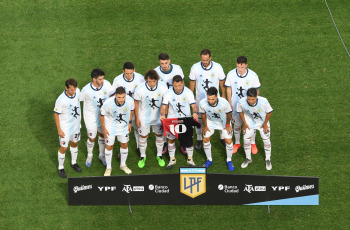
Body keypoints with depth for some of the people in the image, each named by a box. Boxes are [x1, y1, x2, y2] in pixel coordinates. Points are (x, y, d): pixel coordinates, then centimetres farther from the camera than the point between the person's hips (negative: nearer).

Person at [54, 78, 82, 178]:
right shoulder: (61, 100, -31)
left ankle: (74, 162, 45)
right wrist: (59, 130, -15)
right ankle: (60, 168, 25)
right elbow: (56, 114, -19)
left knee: (74, 143, 23)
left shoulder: (77, 91, -13)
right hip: (65, 127, -6)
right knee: (63, 148, 4)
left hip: (76, 124, 6)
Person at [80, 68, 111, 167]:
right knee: (92, 138, 12)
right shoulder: (86, 90, -29)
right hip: (91, 117, -4)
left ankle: (101, 155, 45)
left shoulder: (107, 84, -18)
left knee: (102, 135, 21)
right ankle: (89, 156, 42)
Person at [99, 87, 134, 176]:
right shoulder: (108, 103, -35)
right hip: (111, 127, -3)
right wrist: (104, 129, -8)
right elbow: (101, 115, -15)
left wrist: (130, 123, 5)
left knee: (124, 145, 16)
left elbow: (131, 110, -2)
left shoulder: (130, 101, -27)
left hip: (124, 126, 3)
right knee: (109, 146, 7)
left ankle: (123, 165, 40)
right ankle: (108, 168, 29)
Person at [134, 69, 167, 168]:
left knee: (159, 135, 15)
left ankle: (159, 156, 37)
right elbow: (136, 103, -8)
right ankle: (142, 157, 33)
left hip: (158, 117, 1)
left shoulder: (163, 88, -19)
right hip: (144, 118, -1)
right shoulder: (140, 89, -22)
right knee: (143, 136, 10)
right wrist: (137, 118, -4)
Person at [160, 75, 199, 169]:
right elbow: (163, 107, -18)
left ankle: (190, 159, 20)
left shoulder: (188, 92, -13)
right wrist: (162, 115, -40)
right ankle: (172, 159, 24)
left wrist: (195, 113, -39)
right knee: (171, 139, 6)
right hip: (172, 119, 0)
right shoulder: (168, 94, -13)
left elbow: (193, 106, -16)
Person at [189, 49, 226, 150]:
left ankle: (222, 137, 29)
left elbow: (222, 82, 1)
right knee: (199, 119, 11)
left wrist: (223, 95, 8)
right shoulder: (195, 68, -13)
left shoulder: (218, 67, -13)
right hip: (200, 99, 0)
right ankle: (199, 139, 29)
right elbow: (192, 83, -1)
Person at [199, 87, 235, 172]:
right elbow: (203, 114, -10)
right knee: (205, 139, -1)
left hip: (224, 122, -2)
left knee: (228, 141, -5)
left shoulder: (224, 103, -40)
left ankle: (229, 161, 20)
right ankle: (209, 159, 24)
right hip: (211, 121, 2)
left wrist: (228, 125, -5)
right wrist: (205, 126, 0)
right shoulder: (202, 103, -34)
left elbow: (229, 113, -17)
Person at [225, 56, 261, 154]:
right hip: (235, 105, 1)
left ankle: (253, 143, 33)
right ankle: (237, 143, 37)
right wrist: (229, 103, 1)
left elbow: (256, 91, -5)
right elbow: (229, 89, -2)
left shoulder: (253, 75, -18)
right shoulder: (231, 74, -15)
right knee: (236, 125, 15)